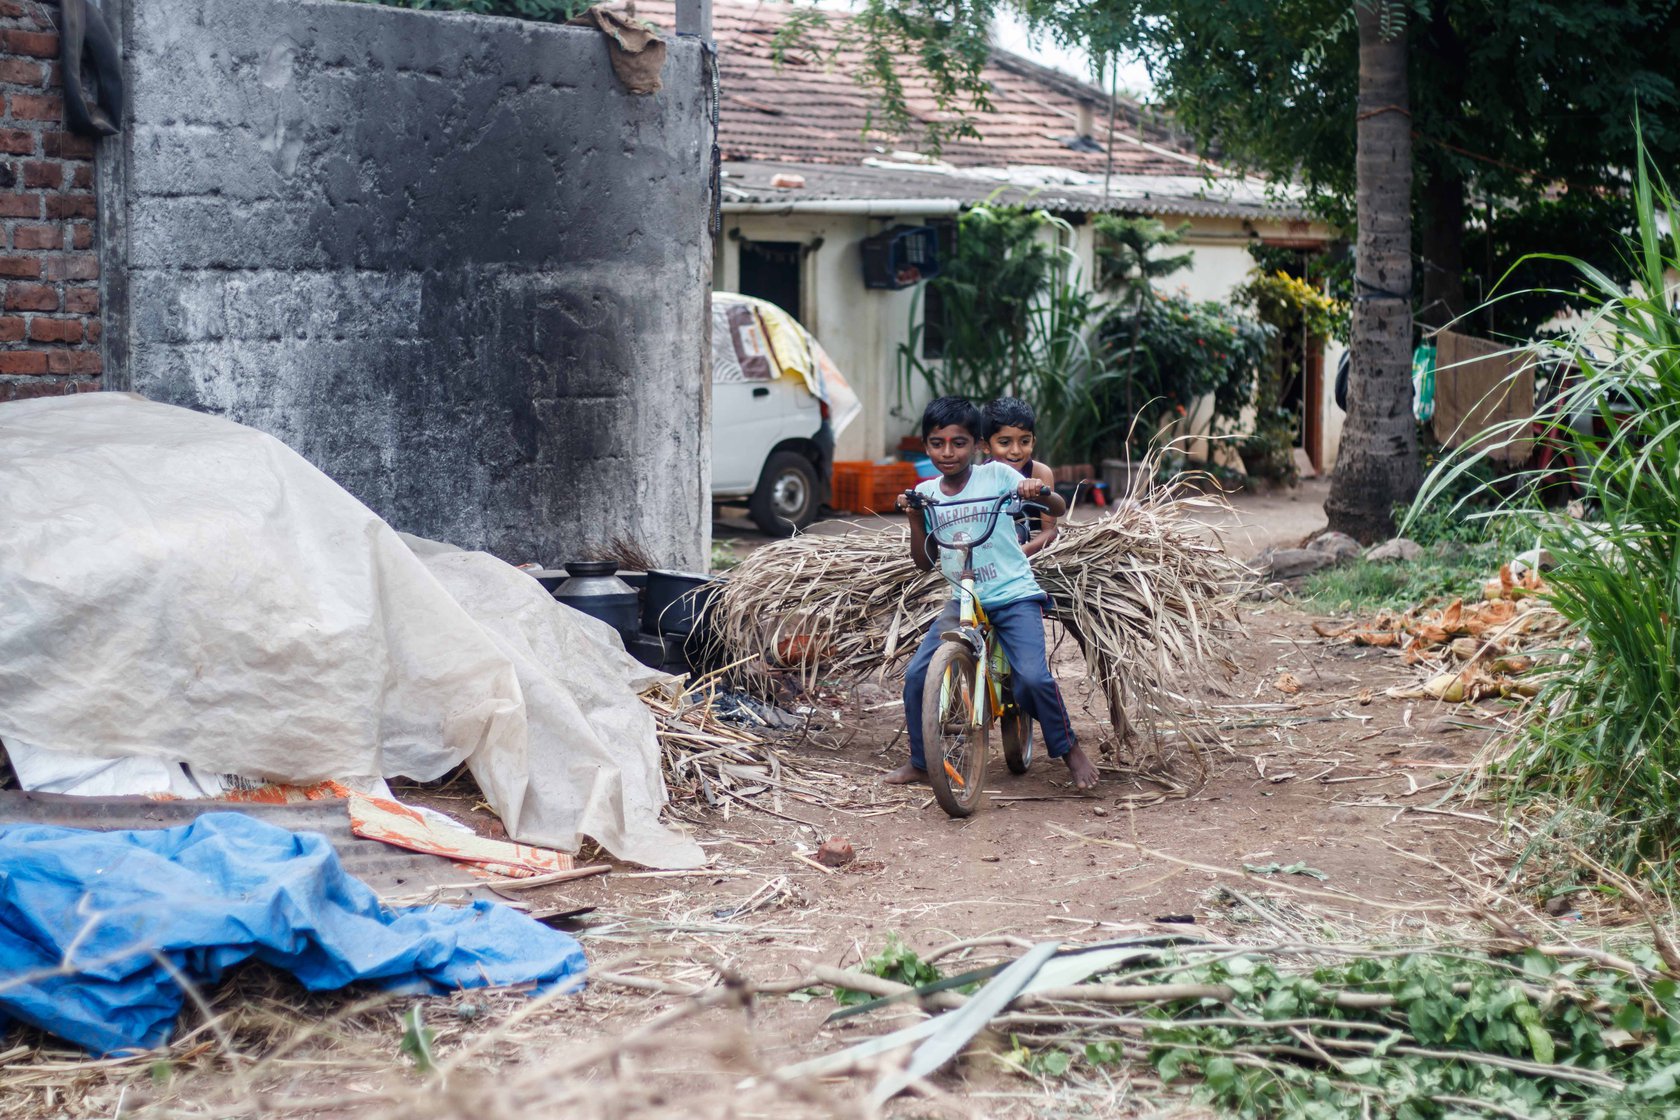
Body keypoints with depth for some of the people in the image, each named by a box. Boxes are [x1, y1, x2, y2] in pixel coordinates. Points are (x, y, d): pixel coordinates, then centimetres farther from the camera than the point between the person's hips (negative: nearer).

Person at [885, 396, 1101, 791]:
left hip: (1014, 596, -4)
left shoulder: (995, 475, -4)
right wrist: (914, 519, -7)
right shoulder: (927, 493, 7)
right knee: (916, 676, -8)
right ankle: (919, 762, 11)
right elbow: (925, 562, 8)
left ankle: (1070, 749, 1)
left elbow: (1059, 510, -4)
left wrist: (1039, 492, -26)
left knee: (1033, 677, -22)